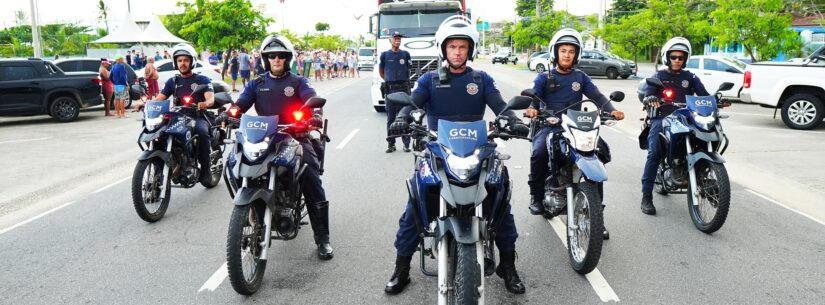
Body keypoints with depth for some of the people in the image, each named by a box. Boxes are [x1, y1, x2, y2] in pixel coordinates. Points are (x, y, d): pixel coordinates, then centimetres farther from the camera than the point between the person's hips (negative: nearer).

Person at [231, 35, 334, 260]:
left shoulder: (298, 82, 11)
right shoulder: (256, 84, 19)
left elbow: (312, 98, -9)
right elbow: (241, 103, 3)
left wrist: (315, 114, -34)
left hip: (296, 136, -2)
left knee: (313, 183, -21)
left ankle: (322, 238, -13)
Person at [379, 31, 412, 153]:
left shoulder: (405, 54, 7)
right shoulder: (385, 55, 6)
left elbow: (409, 69, 14)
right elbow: (381, 71, 16)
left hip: (403, 88, 0)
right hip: (390, 89, 0)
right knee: (391, 118, 4)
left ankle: (406, 143, 3)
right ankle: (391, 144, 10)